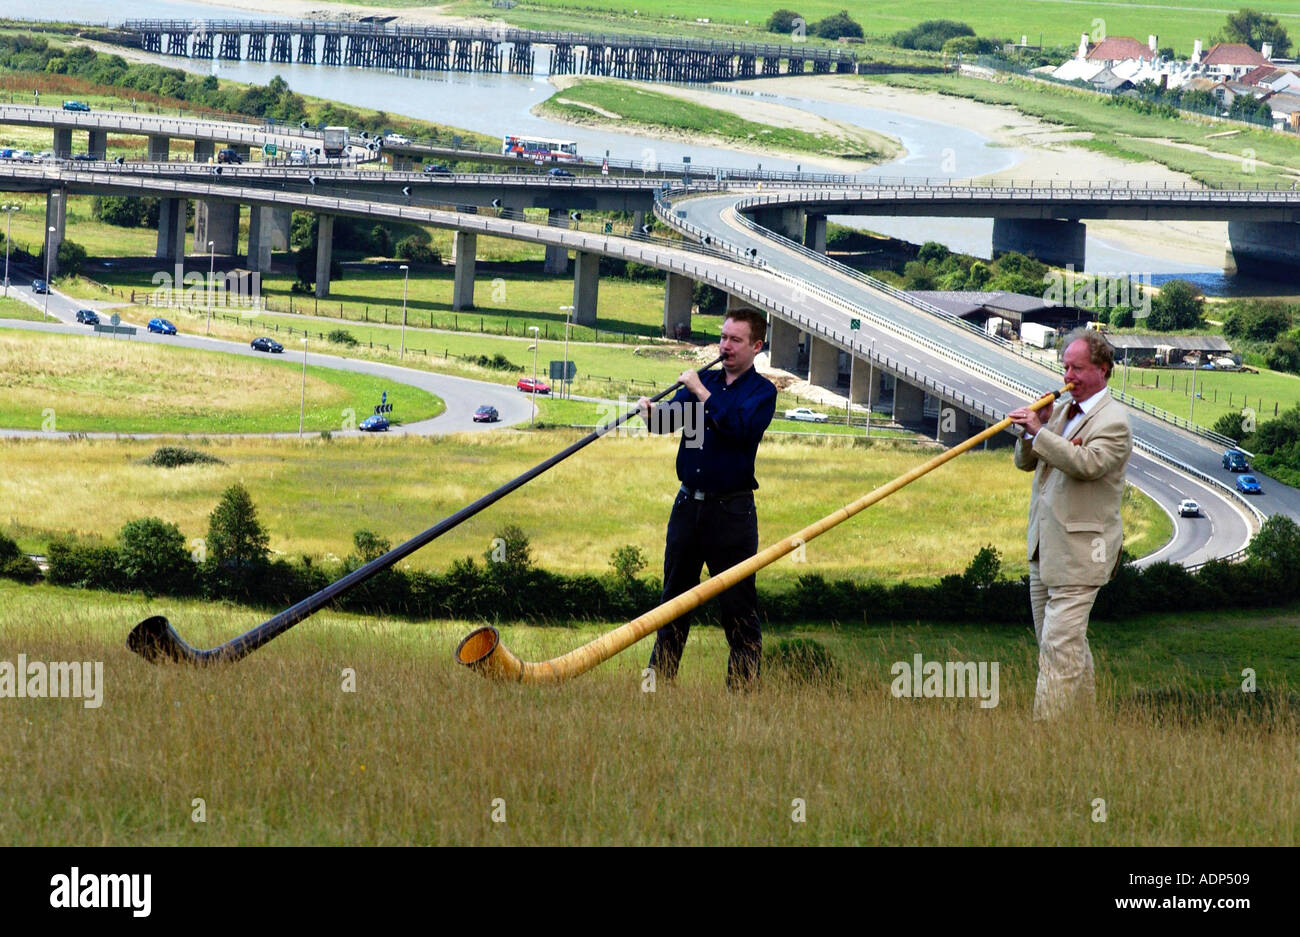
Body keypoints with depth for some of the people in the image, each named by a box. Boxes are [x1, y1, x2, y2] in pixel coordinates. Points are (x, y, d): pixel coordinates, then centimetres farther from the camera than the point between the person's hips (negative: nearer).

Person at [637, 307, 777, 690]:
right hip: (688, 503, 6)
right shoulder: (704, 380, 13)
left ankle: (744, 687, -1)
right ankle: (659, 678, 20)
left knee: (738, 607, -4)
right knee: (674, 597, 12)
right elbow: (671, 419, 5)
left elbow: (739, 427, -20)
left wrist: (701, 392, -18)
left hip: (732, 511, -6)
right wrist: (651, 412, -17)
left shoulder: (761, 391, -2)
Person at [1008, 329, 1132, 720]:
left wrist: (1038, 430, -24)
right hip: (1044, 548, 9)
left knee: (1059, 646, -12)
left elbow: (1089, 463, -25)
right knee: (1069, 643, 17)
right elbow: (1025, 462, 17)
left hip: (1079, 552, -9)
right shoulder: (1062, 411, 16)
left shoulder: (1113, 420, -9)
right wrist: (1036, 427, -2)